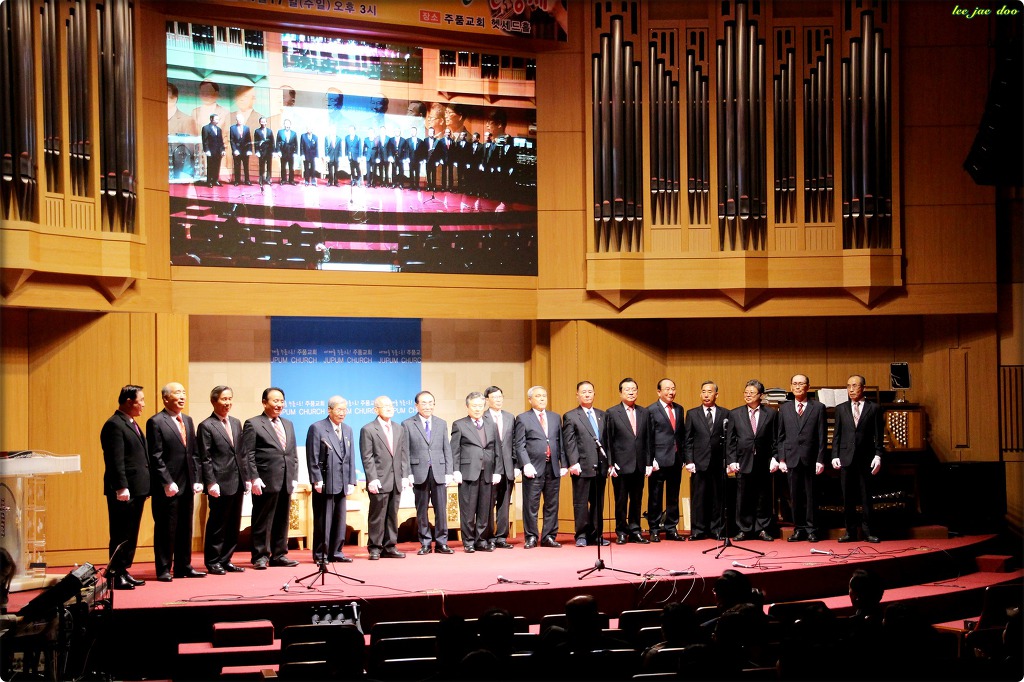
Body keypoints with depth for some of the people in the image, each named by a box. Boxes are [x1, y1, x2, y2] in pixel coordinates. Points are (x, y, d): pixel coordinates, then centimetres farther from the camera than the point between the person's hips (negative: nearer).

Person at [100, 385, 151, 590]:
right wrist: (121, 487, -23)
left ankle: (123, 571, 19)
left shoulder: (132, 424, 18)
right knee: (121, 535, -5)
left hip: (138, 489, 10)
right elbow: (115, 460, -19)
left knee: (131, 534, 13)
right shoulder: (114, 425, -13)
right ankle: (115, 575, 0)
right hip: (124, 492, -10)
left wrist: (146, 485, 17)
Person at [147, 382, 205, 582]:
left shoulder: (187, 420, 15)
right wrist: (167, 482, -17)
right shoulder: (156, 422, -7)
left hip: (187, 485, 7)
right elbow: (156, 457, -12)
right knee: (165, 529, 0)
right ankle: (163, 569, 6)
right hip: (167, 487, -7)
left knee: (185, 528, 11)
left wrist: (196, 480, 8)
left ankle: (183, 567, 18)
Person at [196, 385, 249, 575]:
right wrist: (211, 483, -15)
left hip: (237, 483, 7)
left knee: (233, 525, 9)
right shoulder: (206, 426, -5)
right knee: (217, 525, 0)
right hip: (220, 484, -7)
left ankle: (226, 561, 16)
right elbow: (205, 459, -9)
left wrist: (247, 477, 11)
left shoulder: (236, 423, 15)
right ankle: (213, 562, 9)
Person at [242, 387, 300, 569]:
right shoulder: (253, 424, -2)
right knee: (262, 521, -2)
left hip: (286, 482, 6)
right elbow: (248, 455, -7)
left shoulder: (288, 425, 19)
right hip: (265, 482, -6)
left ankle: (279, 555, 16)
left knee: (282, 521, 9)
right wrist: (254, 478, -14)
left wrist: (294, 477, 10)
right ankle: (260, 557, 4)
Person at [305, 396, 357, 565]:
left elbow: (351, 458, 15)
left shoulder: (348, 430, 15)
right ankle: (320, 555, 5)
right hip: (324, 482, -6)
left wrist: (351, 481, 8)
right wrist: (317, 480, -14)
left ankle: (336, 552, 17)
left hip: (342, 484, 6)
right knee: (323, 520, -1)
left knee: (340, 520, 9)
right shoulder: (317, 428, -5)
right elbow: (312, 457, -9)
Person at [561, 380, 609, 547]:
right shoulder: (570, 416, 1)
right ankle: (581, 536, 6)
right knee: (581, 502, 0)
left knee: (598, 503, 8)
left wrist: (608, 461, 8)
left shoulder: (602, 415, 15)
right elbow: (569, 442, -5)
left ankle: (596, 535, 15)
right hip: (582, 466, -4)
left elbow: (607, 440, 15)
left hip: (600, 466, 4)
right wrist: (573, 463, -14)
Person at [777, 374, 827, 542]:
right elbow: (781, 436, 10)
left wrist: (820, 460, -6)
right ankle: (799, 529, 11)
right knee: (795, 496, 4)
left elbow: (821, 436, 1)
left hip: (810, 459, -2)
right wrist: (781, 459, 2)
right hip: (792, 458, 2)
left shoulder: (818, 408, 4)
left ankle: (811, 530, 6)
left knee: (810, 495, 0)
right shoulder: (784, 408, 12)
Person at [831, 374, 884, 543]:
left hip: (866, 459, -2)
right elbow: (836, 434, 9)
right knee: (848, 498, 3)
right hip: (846, 458, 2)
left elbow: (878, 436, 3)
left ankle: (867, 531, 6)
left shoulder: (873, 409, 4)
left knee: (866, 497, 0)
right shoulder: (841, 408, 10)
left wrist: (878, 456, -6)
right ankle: (850, 531, 8)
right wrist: (835, 456, 0)